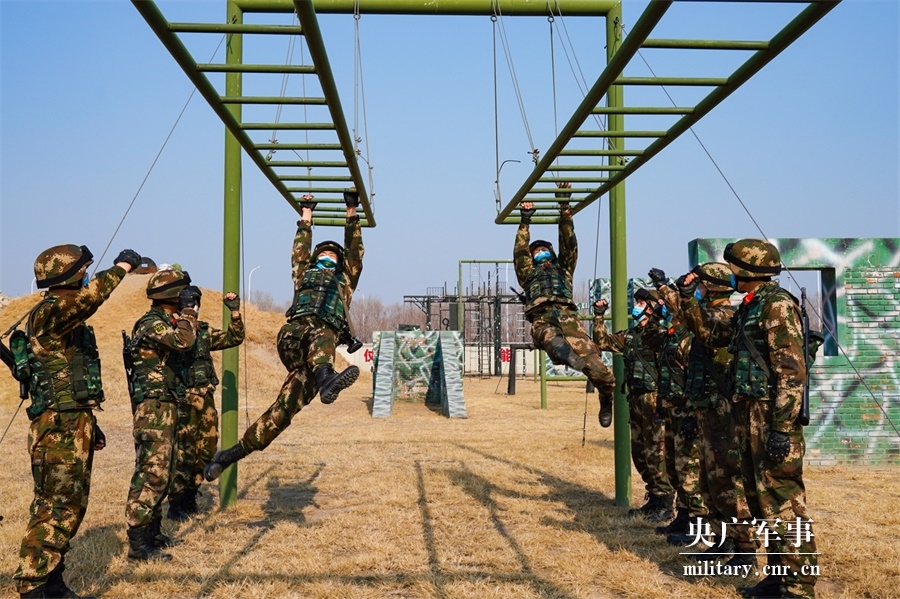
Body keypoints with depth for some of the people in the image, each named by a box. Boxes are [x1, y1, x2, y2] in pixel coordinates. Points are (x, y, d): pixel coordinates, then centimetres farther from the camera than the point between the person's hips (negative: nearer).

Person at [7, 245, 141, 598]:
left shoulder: (68, 319, 17)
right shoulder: (48, 312, -13)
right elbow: (88, 297, -36)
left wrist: (90, 424, 24)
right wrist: (121, 266, -24)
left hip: (73, 425, 10)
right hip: (59, 428, -10)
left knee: (69, 506, 14)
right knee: (56, 509, -7)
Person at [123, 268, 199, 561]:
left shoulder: (165, 322, 15)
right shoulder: (151, 323, -15)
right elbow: (184, 341, -30)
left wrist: (188, 312, 13)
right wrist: (189, 309, -17)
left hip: (165, 407, 10)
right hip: (153, 408, -10)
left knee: (162, 471, 16)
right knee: (151, 473, -10)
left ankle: (152, 531, 27)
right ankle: (138, 543, -7)